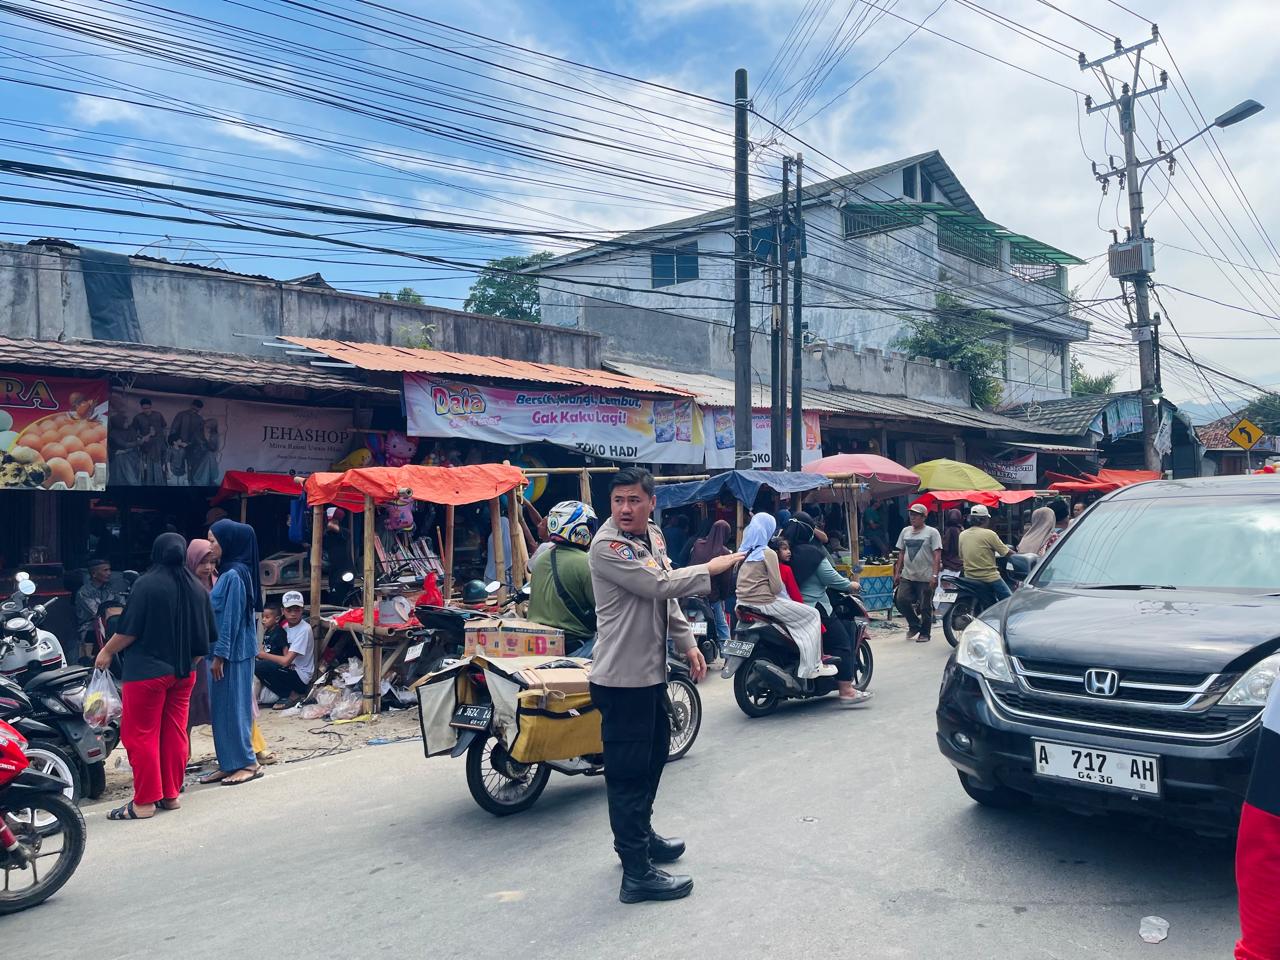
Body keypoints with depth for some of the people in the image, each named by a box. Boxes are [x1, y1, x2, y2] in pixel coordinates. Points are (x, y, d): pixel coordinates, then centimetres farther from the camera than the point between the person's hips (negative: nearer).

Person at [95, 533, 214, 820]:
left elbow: (129, 630, -13)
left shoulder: (147, 584, -13)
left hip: (147, 672, -6)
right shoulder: (197, 589, 5)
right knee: (174, 734, 12)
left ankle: (144, 801, 5)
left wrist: (107, 651, 3)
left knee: (141, 736, 2)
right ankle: (171, 794, 19)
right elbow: (206, 636, 9)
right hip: (183, 674, 6)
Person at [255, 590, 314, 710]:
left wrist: (263, 654, -9)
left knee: (259, 667, -20)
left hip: (301, 677, -8)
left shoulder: (304, 630, -18)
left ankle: (292, 695, -5)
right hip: (290, 669, 8)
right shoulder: (286, 627, 8)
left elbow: (286, 661, -21)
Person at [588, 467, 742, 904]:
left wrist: (687, 642, 14)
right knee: (628, 772, -3)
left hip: (652, 670, 10)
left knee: (655, 754, 23)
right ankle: (637, 873, 5)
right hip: (622, 676, -10)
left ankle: (640, 834, 42)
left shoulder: (653, 535, 10)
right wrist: (711, 569, -15)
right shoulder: (606, 546, -19)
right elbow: (660, 585, -25)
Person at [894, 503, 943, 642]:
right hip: (907, 576, 5)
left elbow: (937, 556, -10)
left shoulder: (932, 532, -5)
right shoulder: (905, 531, 12)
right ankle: (914, 625, 18)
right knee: (901, 601, -5)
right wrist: (897, 572, 12)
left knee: (925, 607, 2)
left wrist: (934, 575, -17)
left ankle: (924, 633, 18)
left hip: (926, 578, -5)